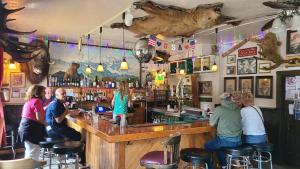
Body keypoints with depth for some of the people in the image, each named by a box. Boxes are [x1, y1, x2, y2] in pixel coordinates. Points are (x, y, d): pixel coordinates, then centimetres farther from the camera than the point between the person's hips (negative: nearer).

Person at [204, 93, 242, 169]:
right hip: (238, 140, 6)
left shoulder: (219, 109, -9)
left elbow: (211, 123, -2)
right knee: (218, 145, 34)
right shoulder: (237, 109, 6)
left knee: (206, 146, 18)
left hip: (225, 140, -6)